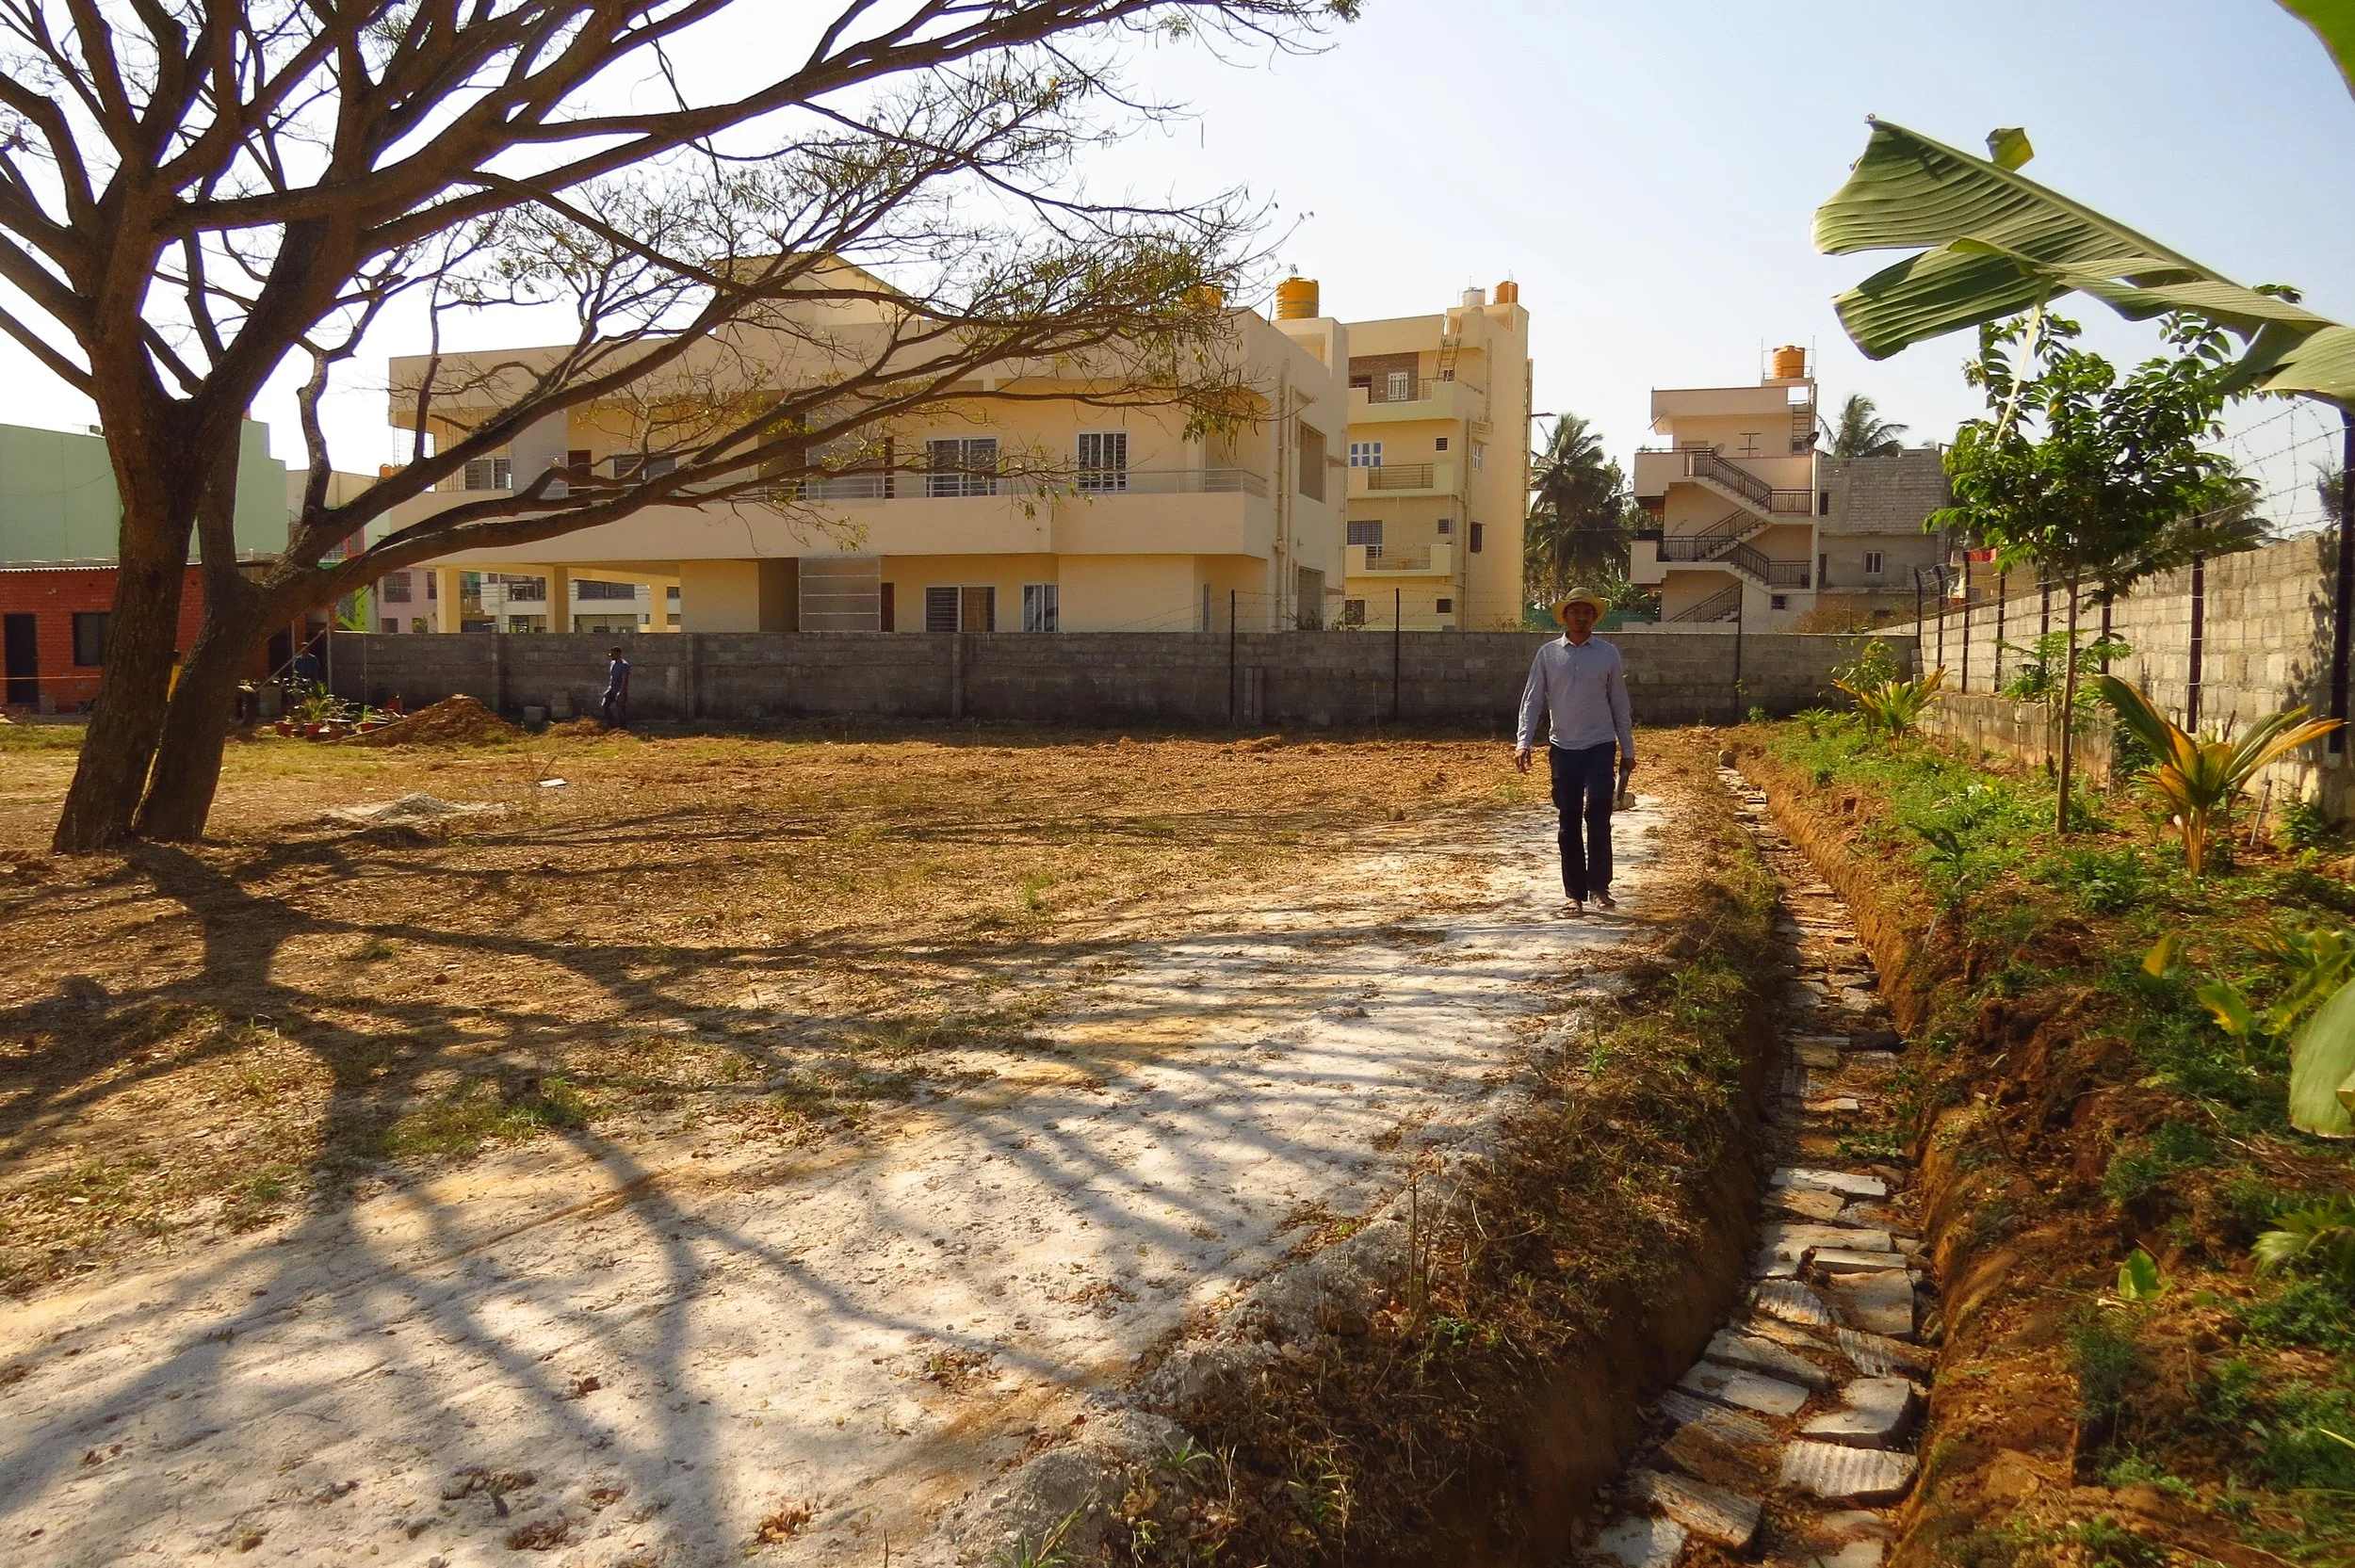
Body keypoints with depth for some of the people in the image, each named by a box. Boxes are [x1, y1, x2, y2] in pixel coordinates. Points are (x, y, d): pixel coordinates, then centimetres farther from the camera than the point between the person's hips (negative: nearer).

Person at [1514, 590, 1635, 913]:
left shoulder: (1608, 654, 4)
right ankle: (1574, 893, 12)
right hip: (1563, 748, 1)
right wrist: (1523, 743, -8)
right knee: (1569, 823, 5)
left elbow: (1619, 704, 8)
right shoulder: (1548, 654, 3)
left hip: (1600, 746, -1)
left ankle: (1599, 886, 1)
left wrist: (1628, 750, 8)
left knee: (1598, 814, -12)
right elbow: (1532, 700, 3)